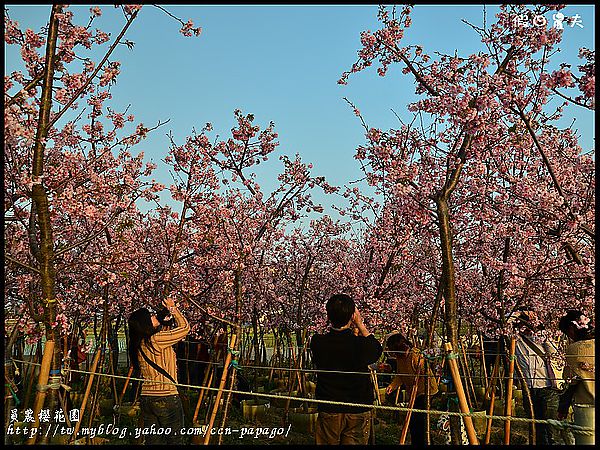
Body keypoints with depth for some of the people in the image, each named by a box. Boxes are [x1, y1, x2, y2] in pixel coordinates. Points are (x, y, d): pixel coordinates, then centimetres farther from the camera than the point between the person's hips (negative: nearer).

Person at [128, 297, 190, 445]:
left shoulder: (137, 344, 7)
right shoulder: (157, 340, -15)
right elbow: (185, 327, -8)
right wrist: (172, 308, 5)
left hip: (146, 399, 7)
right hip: (167, 398, -7)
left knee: (152, 439, 13)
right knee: (175, 439, 3)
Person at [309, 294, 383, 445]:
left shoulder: (317, 343, -15)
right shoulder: (361, 345, -20)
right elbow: (377, 348, 5)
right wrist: (360, 324, 10)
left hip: (328, 412, 1)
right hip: (358, 412, -1)